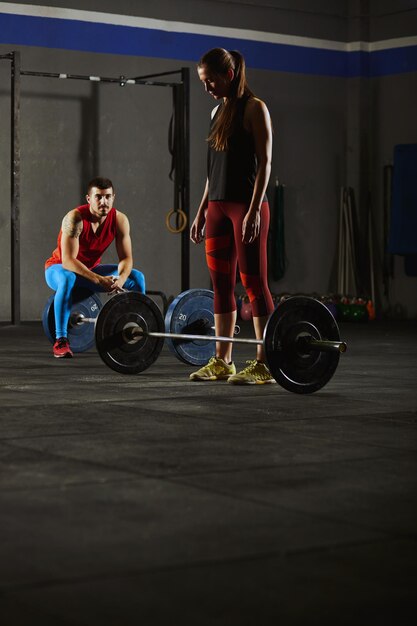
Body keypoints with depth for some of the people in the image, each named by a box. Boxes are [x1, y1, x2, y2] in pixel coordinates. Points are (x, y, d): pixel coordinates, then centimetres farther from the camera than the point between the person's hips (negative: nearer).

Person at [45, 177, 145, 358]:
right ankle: (60, 340, -34)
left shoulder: (120, 220, -15)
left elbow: (126, 258, -15)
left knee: (136, 278, -10)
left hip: (91, 270, 5)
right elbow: (68, 260, -36)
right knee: (67, 279, -41)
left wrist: (121, 278, -37)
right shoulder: (75, 218, -30)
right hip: (59, 268, -5)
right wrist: (99, 279, -46)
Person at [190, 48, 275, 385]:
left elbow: (264, 162, -12)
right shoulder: (219, 112, 16)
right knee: (221, 283, 8)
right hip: (219, 205, 8)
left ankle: (264, 364, -3)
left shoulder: (254, 108, -7)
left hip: (247, 205, -8)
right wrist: (202, 210, 15)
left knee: (254, 282, -6)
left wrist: (254, 210, -20)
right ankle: (222, 361, 15)